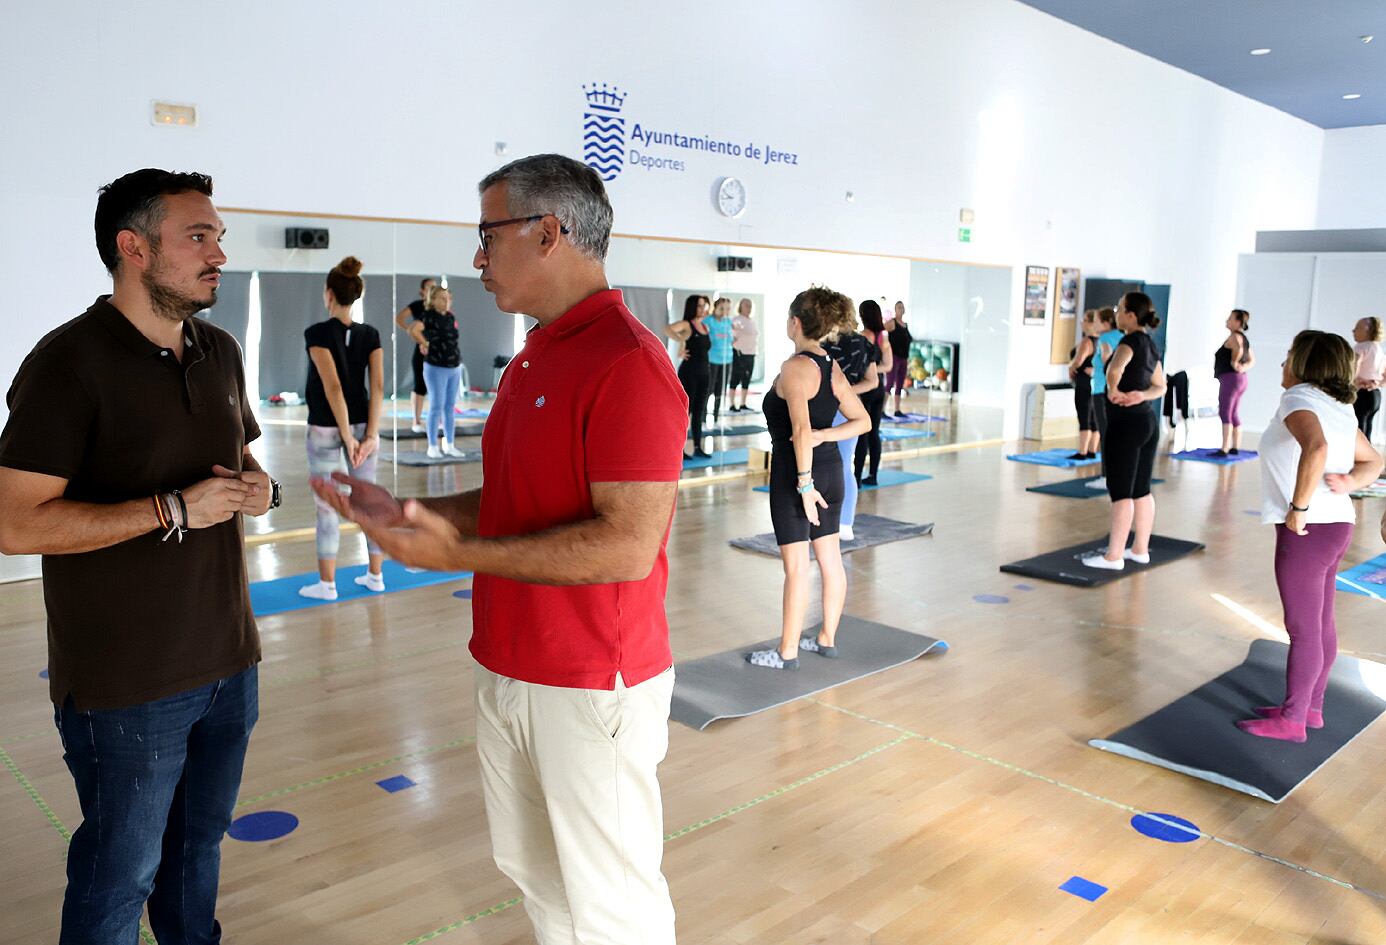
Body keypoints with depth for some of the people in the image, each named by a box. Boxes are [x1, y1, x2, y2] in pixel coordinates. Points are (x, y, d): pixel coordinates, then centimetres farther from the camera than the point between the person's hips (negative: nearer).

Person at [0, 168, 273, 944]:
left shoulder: (220, 351, 8)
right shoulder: (70, 361, -14)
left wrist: (260, 488, -1)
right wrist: (175, 510, -22)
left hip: (227, 661, 7)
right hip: (125, 683, -6)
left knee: (200, 843, 21)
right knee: (121, 875, 10)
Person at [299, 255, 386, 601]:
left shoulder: (317, 333, -12)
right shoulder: (371, 335, 0)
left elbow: (333, 386, -20)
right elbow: (377, 386, -7)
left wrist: (346, 436, -18)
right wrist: (370, 435, -10)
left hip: (325, 429, -4)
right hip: (362, 425, 4)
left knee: (327, 506, 4)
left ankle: (327, 584, 11)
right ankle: (375, 576, 18)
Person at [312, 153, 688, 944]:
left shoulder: (628, 364, -20)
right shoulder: (534, 359, 11)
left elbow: (628, 545, -27)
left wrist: (459, 554, -25)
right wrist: (404, 512, 5)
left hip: (592, 686, -9)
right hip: (511, 671, 9)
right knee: (530, 866, 24)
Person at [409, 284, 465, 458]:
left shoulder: (451, 317, 9)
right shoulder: (429, 316, -11)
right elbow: (413, 329, -27)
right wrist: (425, 344, -13)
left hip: (455, 367, 6)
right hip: (436, 368, -6)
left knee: (450, 407, 11)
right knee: (436, 407, -2)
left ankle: (449, 445, 19)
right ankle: (433, 447, 7)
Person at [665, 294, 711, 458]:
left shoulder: (705, 326, 12)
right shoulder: (686, 324, -9)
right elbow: (667, 329, -28)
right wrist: (681, 341, -30)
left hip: (704, 373, 7)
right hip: (688, 373, -7)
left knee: (699, 413, 11)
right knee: (685, 411, -3)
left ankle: (698, 448, 18)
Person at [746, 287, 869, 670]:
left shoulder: (794, 367, -16)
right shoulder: (833, 368, 8)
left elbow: (801, 429, -26)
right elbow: (862, 421, 10)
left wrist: (804, 482, -25)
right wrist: (824, 435, -3)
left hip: (795, 473, -8)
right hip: (830, 470, 9)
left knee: (796, 566, -1)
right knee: (831, 560, 15)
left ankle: (787, 652, 9)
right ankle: (827, 639, 28)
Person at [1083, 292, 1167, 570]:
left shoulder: (1131, 340, -14)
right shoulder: (1151, 344, 13)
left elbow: (1114, 371, -35)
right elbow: (1160, 387, 18)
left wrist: (1113, 392, -16)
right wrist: (1141, 395, -1)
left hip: (1126, 424, -9)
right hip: (1149, 420, 9)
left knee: (1121, 492, -5)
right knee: (1142, 490, 14)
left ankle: (1114, 556, 0)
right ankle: (1140, 549, 21)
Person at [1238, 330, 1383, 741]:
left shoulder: (1299, 398, -15)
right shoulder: (1339, 409, 13)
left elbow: (1316, 448, -35)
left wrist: (1298, 507, -27)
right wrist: (1350, 482, 2)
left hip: (1306, 531, -9)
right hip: (1335, 525, 9)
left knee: (1303, 629, 1)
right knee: (1321, 623, 17)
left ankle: (1291, 720, 12)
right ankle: (1311, 707, 29)